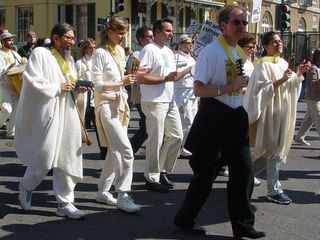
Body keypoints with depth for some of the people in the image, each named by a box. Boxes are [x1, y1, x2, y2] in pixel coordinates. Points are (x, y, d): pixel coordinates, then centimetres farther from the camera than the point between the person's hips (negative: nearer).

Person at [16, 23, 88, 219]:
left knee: (66, 160, 4)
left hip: (67, 114, 7)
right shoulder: (40, 53, -5)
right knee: (44, 159, -3)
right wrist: (58, 87, -14)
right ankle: (26, 187, 26)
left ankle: (65, 202, 10)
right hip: (47, 114, -7)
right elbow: (32, 81, -15)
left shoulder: (69, 59, 17)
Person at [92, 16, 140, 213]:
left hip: (120, 104, 8)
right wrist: (121, 82, -20)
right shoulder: (101, 53, -11)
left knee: (115, 151, 10)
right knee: (126, 152, -15)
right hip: (106, 105, -8)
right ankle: (123, 196, -8)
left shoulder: (120, 51, 12)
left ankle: (103, 191, 21)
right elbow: (97, 85, -15)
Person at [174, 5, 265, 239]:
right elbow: (199, 90, -18)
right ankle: (185, 219, 23)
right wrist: (230, 87, -24)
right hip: (214, 117, -8)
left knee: (243, 172, 8)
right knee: (206, 173, 4)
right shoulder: (211, 52, -13)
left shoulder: (241, 53, 12)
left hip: (236, 117, 8)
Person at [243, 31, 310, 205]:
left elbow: (289, 87, 18)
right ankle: (274, 190, 4)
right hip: (270, 113, -8)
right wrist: (281, 81, -27)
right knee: (273, 151, -4)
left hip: (282, 112, 8)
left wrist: (299, 74, 3)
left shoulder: (283, 63, 12)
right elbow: (261, 89, -20)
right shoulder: (263, 65, -12)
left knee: (277, 150, 13)